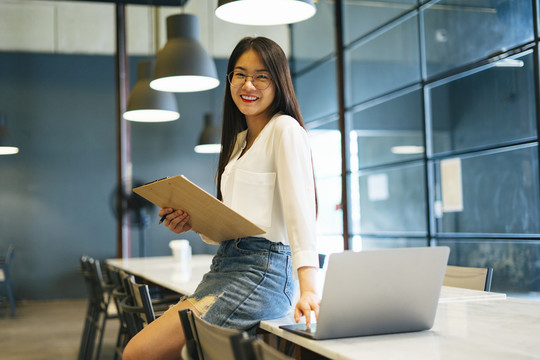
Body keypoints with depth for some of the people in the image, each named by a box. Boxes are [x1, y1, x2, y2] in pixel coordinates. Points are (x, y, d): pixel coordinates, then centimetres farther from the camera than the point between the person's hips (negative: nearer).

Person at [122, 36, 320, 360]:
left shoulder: (285, 130, -6)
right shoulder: (240, 140, 21)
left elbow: (299, 208, -19)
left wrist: (309, 289, -29)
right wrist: (193, 222, 4)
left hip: (261, 272, -9)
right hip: (225, 266, 9)